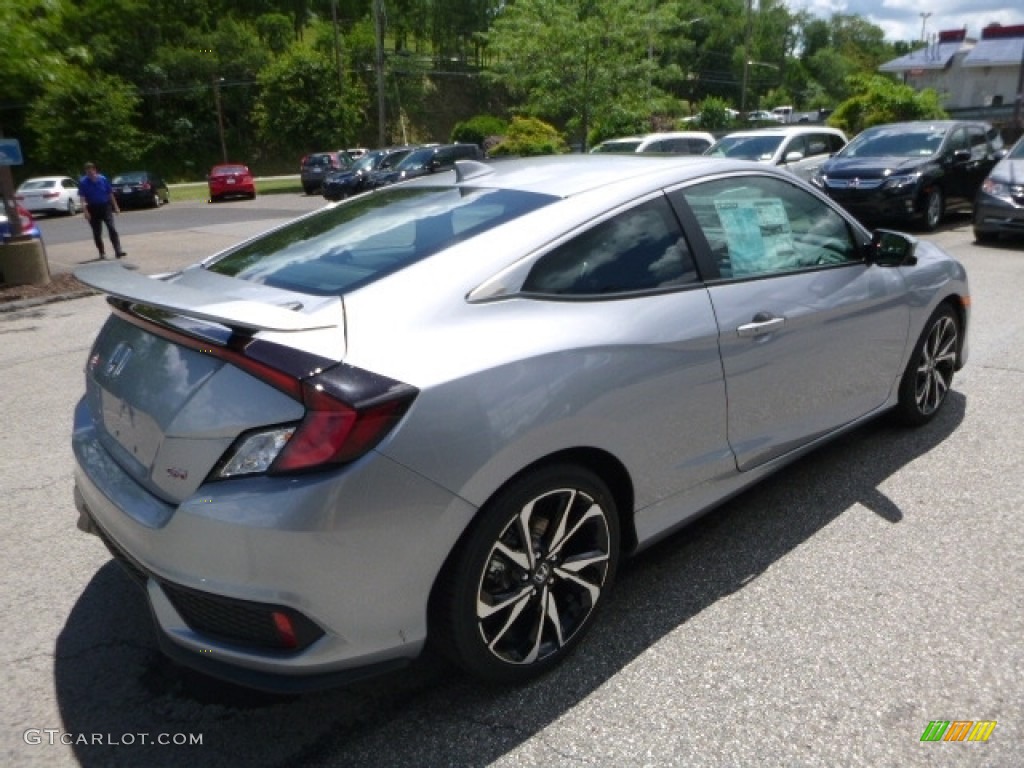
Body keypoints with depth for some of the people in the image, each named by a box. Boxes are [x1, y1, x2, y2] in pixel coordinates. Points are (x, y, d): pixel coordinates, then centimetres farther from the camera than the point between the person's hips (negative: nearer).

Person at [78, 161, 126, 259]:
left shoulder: (103, 179, 0)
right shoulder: (83, 182, -4)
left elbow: (110, 193, 7)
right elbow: (82, 198, -9)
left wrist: (115, 207, 8)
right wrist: (85, 211, -19)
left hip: (105, 206, 0)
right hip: (93, 209, 0)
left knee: (112, 228, -14)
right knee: (97, 233, 6)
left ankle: (118, 251, -19)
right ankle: (102, 253, 16)